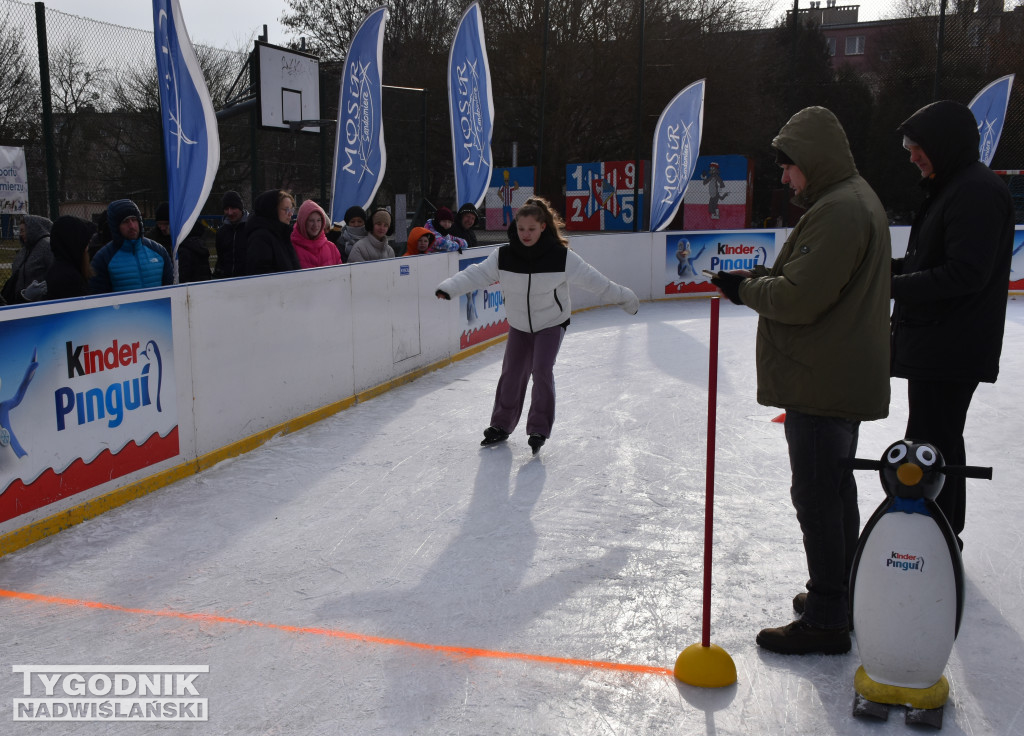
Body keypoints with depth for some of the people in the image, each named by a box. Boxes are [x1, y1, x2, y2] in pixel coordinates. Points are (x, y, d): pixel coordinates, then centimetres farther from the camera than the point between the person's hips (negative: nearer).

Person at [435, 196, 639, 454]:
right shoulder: (503, 255, -14)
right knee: (511, 374, 6)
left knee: (542, 370, -17)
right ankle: (501, 425, 25)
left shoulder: (561, 256, -20)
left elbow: (592, 279, -15)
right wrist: (449, 288, -31)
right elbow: (476, 273, -17)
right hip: (519, 325, 3)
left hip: (552, 323, -3)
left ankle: (539, 429, -2)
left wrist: (624, 297, -10)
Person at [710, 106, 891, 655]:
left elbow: (800, 299, -25)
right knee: (835, 488, 21)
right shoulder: (853, 199, 15)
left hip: (823, 384, -11)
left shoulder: (838, 211, -20)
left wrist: (745, 288, -10)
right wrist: (761, 276, 3)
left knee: (817, 495, -4)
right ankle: (841, 594, 36)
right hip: (841, 379, 11)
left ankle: (824, 620, 6)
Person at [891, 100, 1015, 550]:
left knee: (934, 443, -5)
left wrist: (893, 286, -20)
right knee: (935, 439, 19)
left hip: (953, 349, -11)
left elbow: (966, 273, -24)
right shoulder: (950, 188, 17)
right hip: (932, 343, 11)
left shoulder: (978, 192, -17)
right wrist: (889, 267, 6)